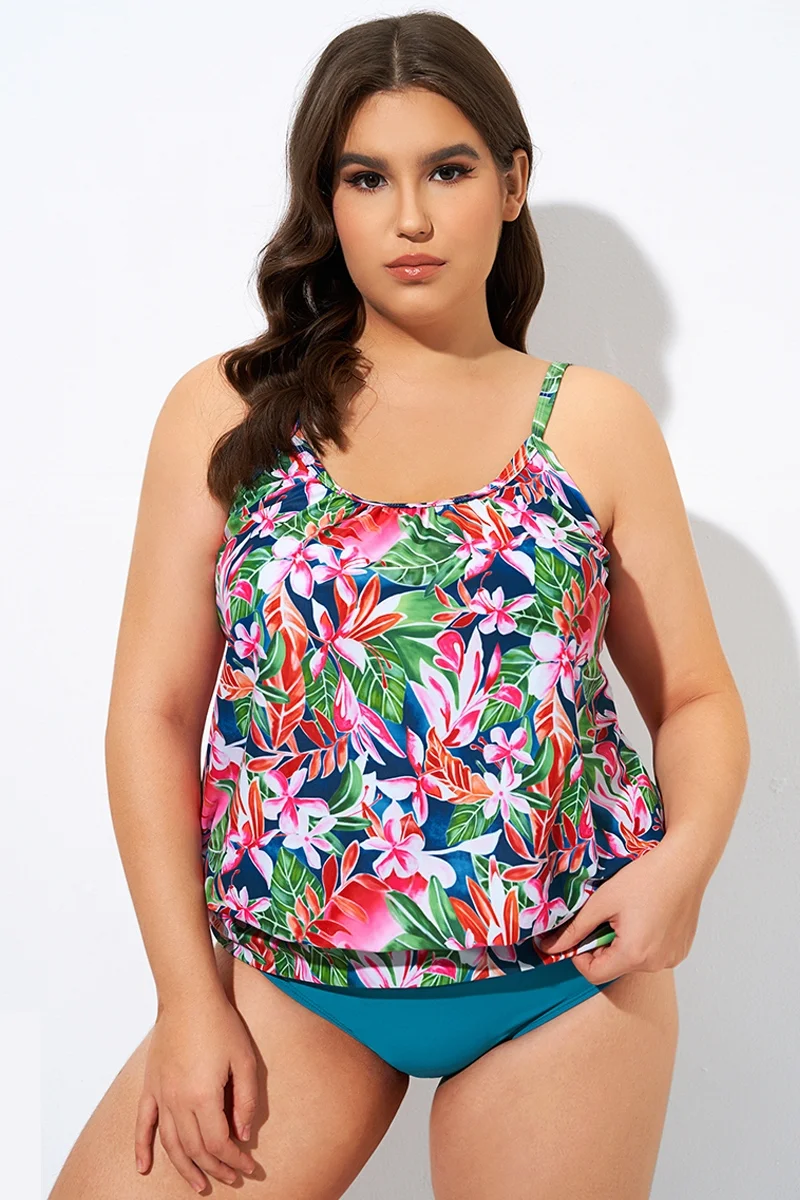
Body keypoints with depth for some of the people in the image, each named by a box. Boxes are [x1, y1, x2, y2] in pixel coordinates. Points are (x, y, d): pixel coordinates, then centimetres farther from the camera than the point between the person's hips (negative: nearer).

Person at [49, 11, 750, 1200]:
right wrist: (190, 998, -5)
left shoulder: (593, 420, 3)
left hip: (569, 979, 0)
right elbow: (154, 712, -1)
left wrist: (685, 854, -15)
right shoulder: (226, 412, 1)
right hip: (286, 978, 0)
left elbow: (698, 699, 5)